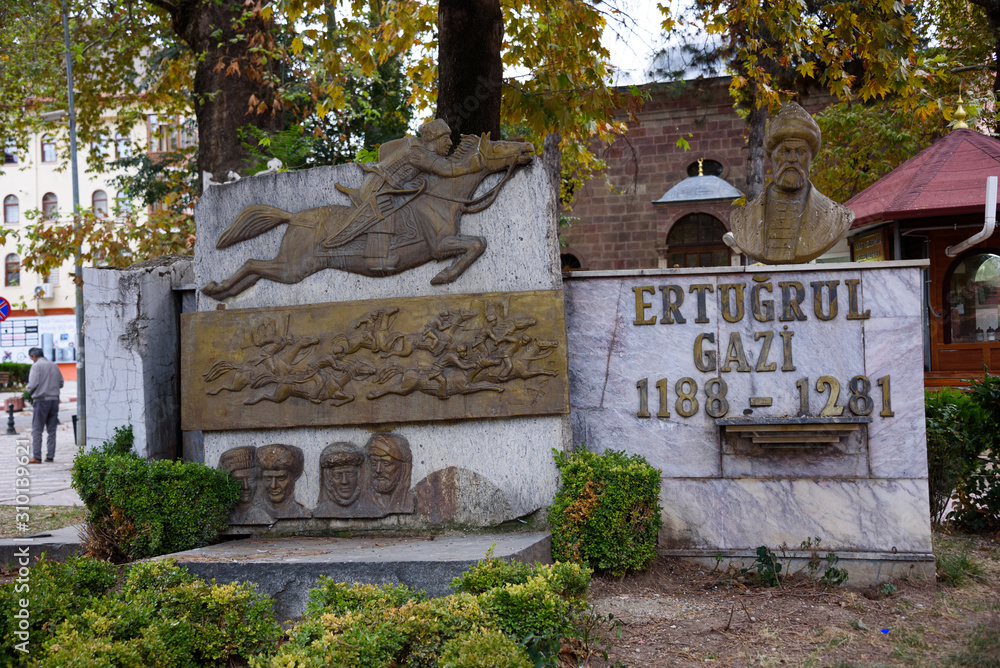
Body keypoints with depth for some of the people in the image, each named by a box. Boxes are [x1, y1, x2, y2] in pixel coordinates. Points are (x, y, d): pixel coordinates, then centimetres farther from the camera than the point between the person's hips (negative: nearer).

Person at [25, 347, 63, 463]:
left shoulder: (36, 366, -6)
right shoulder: (54, 366, 12)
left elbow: (33, 384, -13)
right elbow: (61, 383, 13)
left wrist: (27, 388, 7)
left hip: (41, 400, -6)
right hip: (54, 400, 6)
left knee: (37, 430, -1)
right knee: (52, 430, 9)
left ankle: (37, 457, -4)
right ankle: (50, 456, 9)